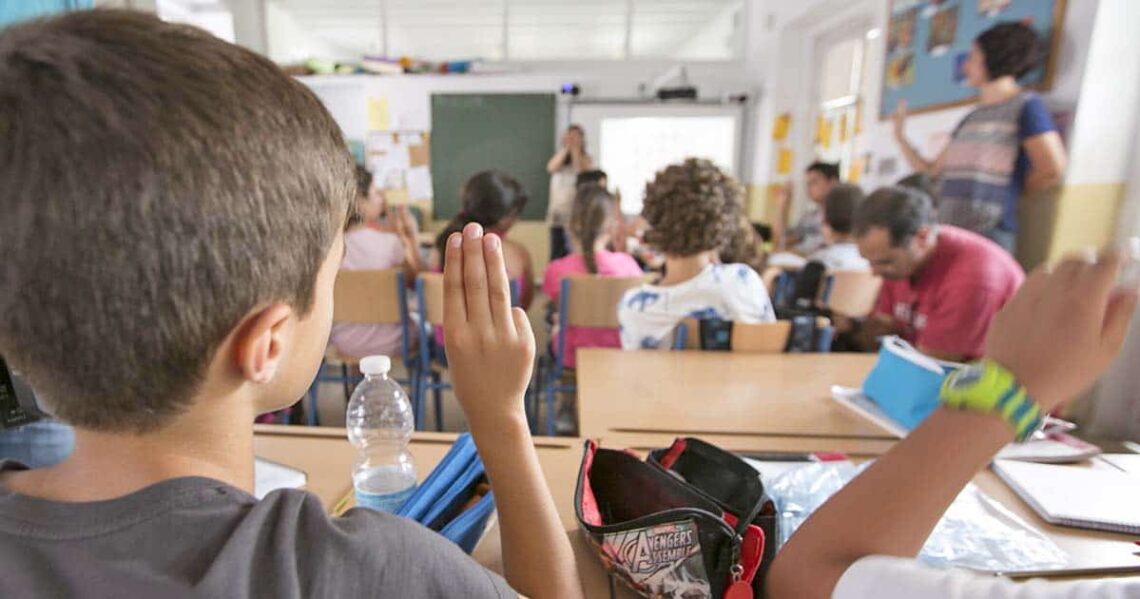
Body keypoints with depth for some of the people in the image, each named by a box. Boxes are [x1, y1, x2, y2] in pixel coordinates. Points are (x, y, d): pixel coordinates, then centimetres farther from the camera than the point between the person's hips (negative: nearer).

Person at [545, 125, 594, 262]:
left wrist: (575, 148, -10)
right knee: (557, 253, -2)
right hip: (558, 213, 2)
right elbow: (551, 168, -9)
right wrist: (566, 147, -11)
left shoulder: (586, 158, 8)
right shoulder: (559, 157, 13)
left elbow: (582, 171, -14)